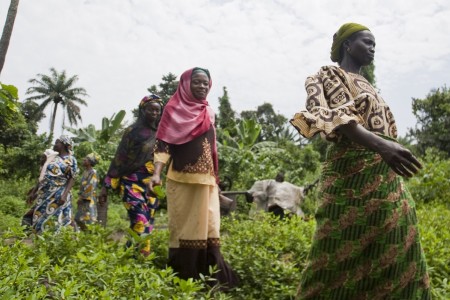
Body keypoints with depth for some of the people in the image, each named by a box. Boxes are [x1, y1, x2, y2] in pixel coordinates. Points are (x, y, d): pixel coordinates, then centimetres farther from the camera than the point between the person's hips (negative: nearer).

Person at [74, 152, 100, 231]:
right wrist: (80, 196, 14)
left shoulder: (93, 172, -14)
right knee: (79, 219, 12)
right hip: (83, 199, 9)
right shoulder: (85, 171, 14)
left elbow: (91, 187, -19)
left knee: (89, 220, -6)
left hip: (88, 200, -9)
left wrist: (82, 198, -18)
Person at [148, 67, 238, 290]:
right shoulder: (174, 109, 0)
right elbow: (163, 144, -7)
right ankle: (182, 279, 10)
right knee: (183, 229, 1)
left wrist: (215, 179, 18)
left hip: (206, 181, 5)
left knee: (207, 228, 3)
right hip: (182, 181, -5)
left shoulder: (209, 113, 16)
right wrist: (157, 173, -21)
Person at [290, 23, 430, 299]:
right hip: (354, 175, -8)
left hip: (387, 179, 9)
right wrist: (379, 145, -33)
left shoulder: (367, 86, 25)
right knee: (349, 258, -4)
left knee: (395, 259, 11)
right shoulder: (327, 76, 0)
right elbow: (328, 117, -20)